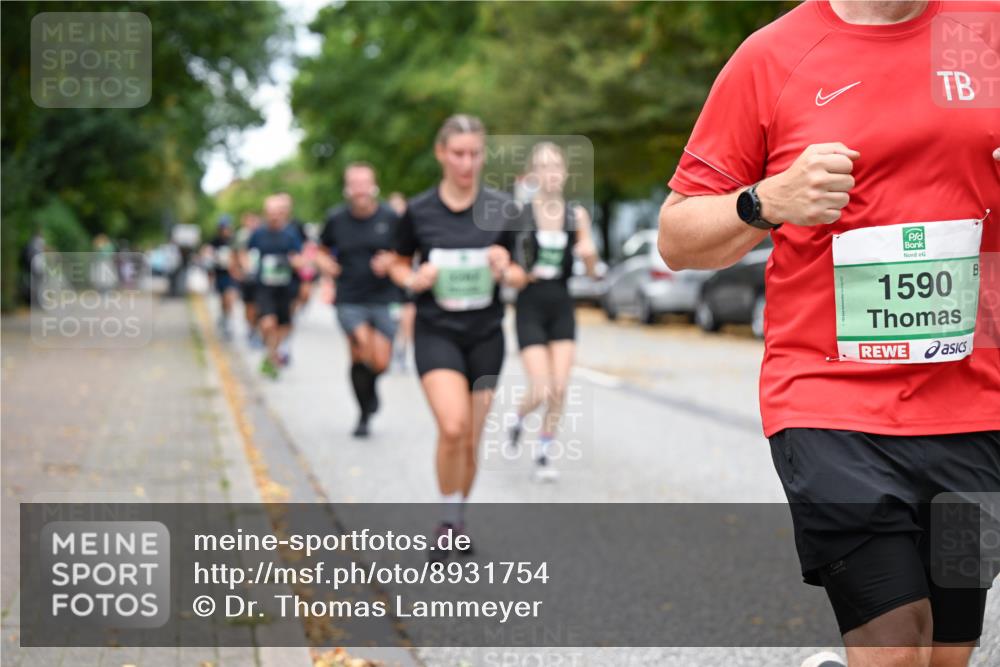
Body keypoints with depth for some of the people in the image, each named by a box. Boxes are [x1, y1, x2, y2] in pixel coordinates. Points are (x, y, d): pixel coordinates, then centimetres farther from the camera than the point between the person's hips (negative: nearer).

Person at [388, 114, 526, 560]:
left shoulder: (502, 210, -1)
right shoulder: (418, 211, -3)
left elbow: (520, 274, 8)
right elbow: (399, 264, 11)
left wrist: (505, 270, -15)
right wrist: (413, 280, -11)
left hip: (485, 335, 2)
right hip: (436, 333, -2)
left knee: (470, 442, 7)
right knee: (453, 427, -22)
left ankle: (458, 524, 28)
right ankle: (449, 519, -2)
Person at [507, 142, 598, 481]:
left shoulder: (577, 215, 3)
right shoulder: (519, 213, -7)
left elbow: (590, 269, 7)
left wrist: (590, 253, -14)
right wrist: (518, 272, -21)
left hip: (562, 305, 3)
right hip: (531, 305, -3)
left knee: (559, 389, 0)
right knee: (541, 390, -8)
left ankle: (544, 453, 18)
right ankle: (519, 417, 26)